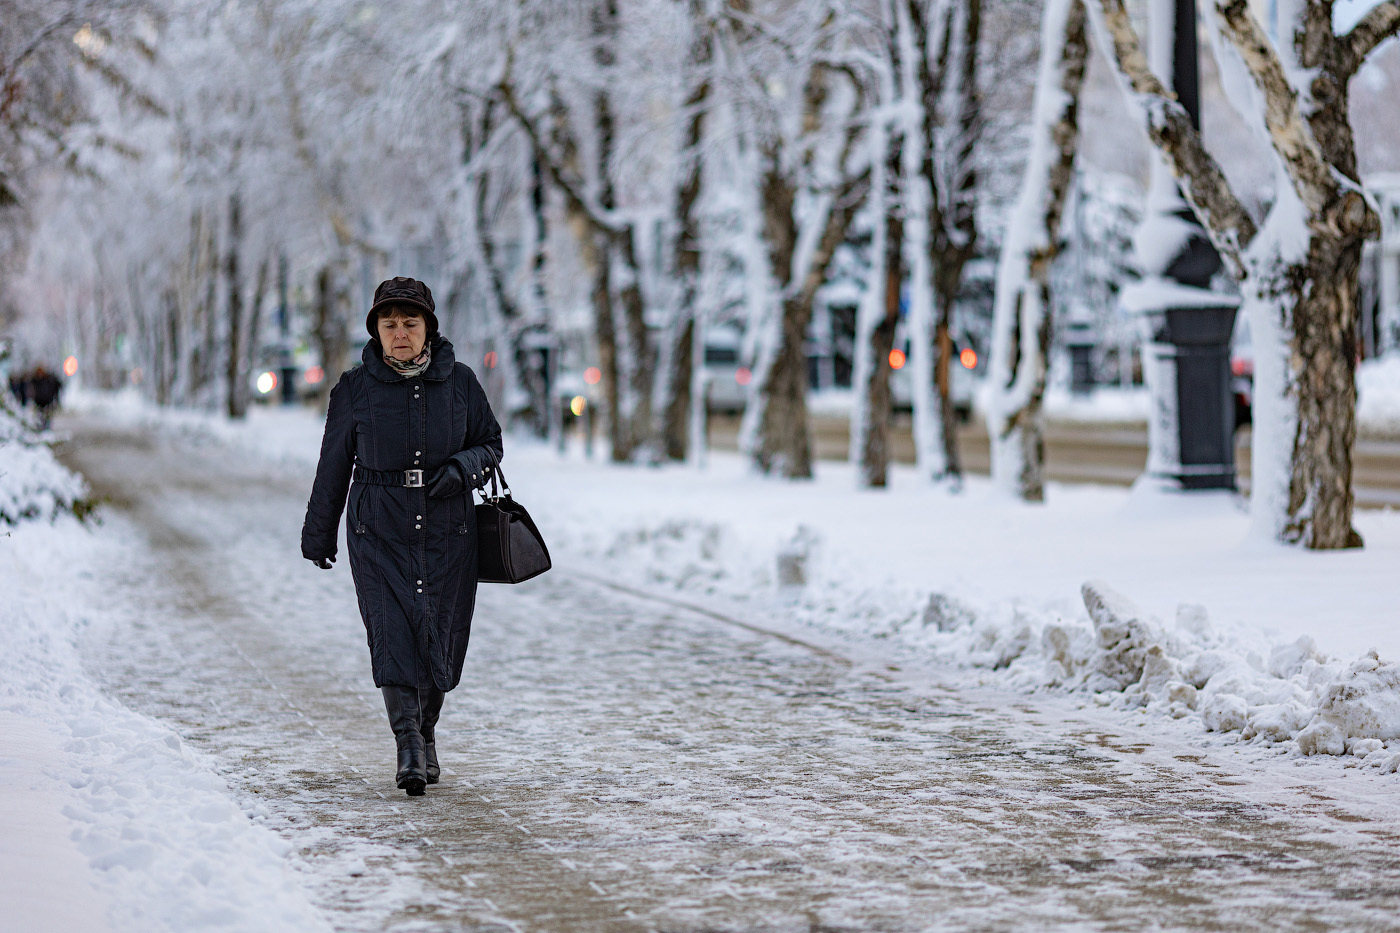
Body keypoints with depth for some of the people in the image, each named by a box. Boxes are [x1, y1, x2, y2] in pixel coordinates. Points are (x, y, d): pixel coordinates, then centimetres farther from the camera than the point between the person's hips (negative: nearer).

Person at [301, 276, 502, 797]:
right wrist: (319, 535, 15)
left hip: (447, 532, 2)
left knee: (442, 637, 4)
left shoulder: (459, 382, 3)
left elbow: (490, 443, 11)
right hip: (379, 533, -1)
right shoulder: (355, 390, 1)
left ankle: (426, 731, 28)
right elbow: (333, 466, 9)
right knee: (392, 631, -15)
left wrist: (462, 468, -11)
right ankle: (409, 751, -18)